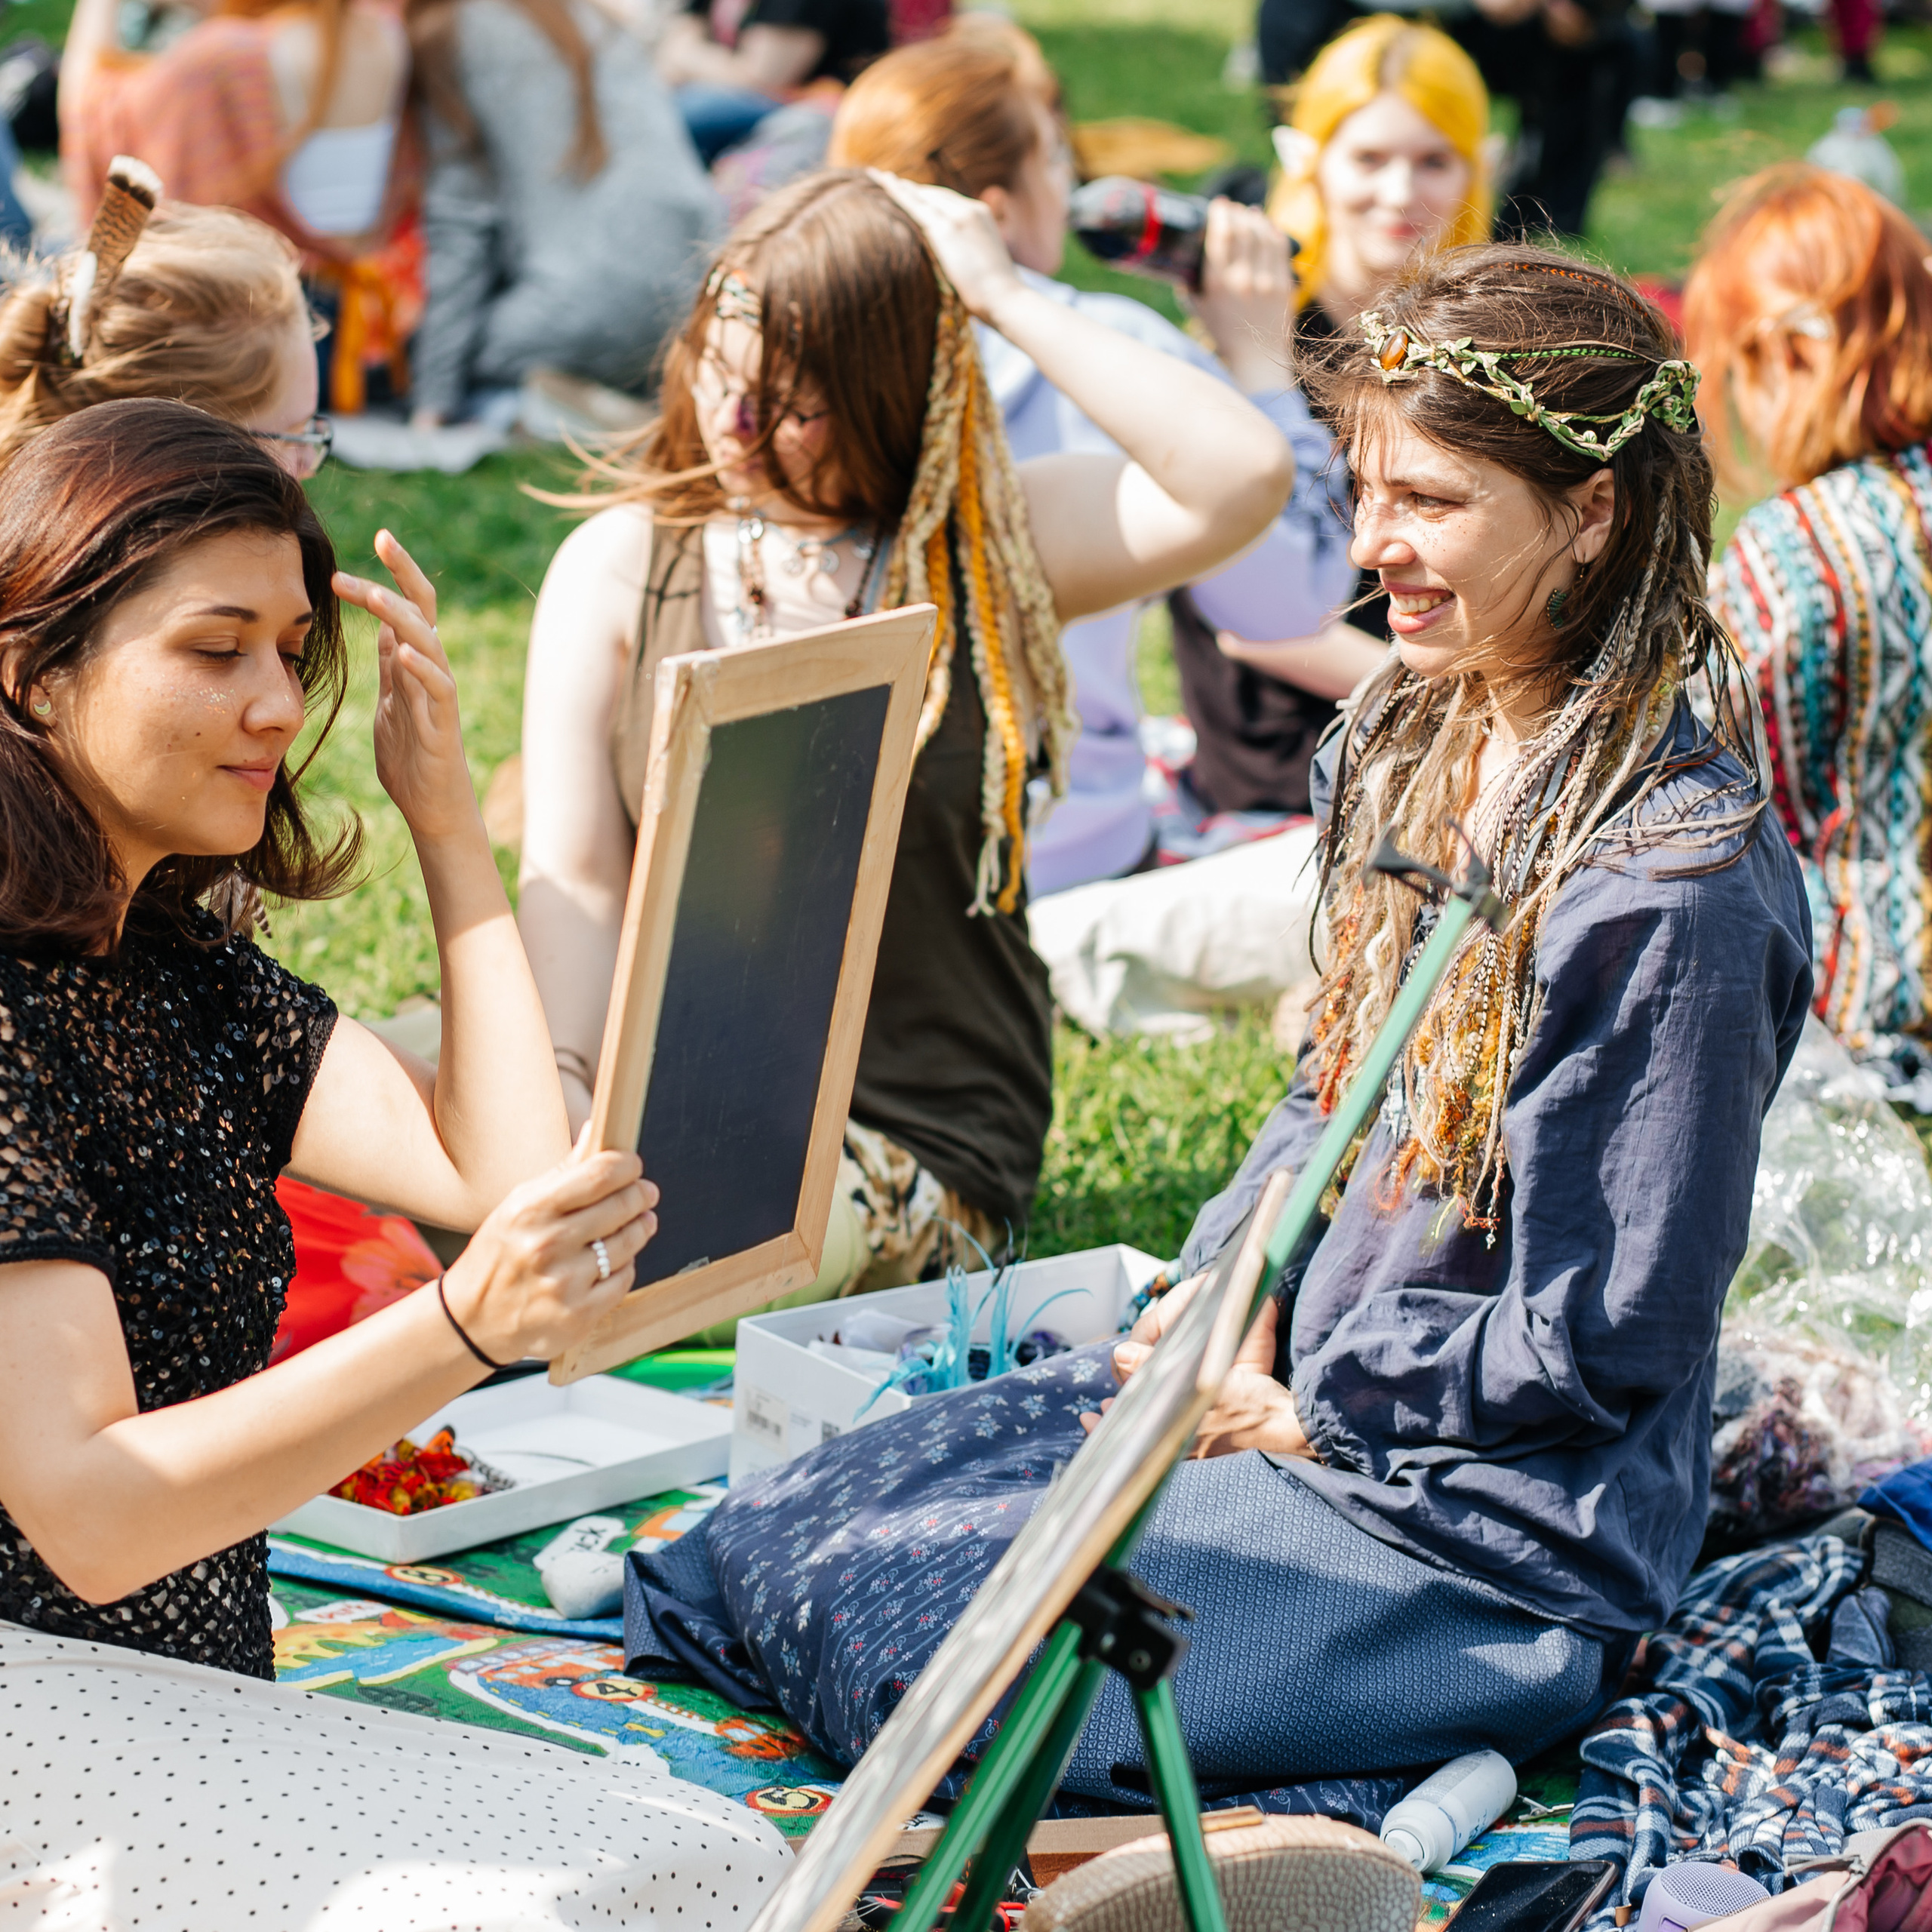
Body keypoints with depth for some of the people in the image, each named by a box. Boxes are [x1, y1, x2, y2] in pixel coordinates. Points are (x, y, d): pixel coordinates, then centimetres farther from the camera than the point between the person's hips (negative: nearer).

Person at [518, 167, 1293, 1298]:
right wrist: (562, 1088, -20)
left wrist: (1008, 301, -14)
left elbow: (1246, 476, -17)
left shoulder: (993, 547, 1)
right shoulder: (618, 566, 6)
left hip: (917, 1142, -2)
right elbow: (572, 876, -2)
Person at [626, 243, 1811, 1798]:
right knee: (773, 1539, 0)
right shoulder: (1418, 736, 4)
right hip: (1294, 1381, 9)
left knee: (900, 1646, -15)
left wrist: (1314, 1416, -12)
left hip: (1488, 1529, -8)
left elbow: (1605, 1341, -19)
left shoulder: (1679, 882, -24)